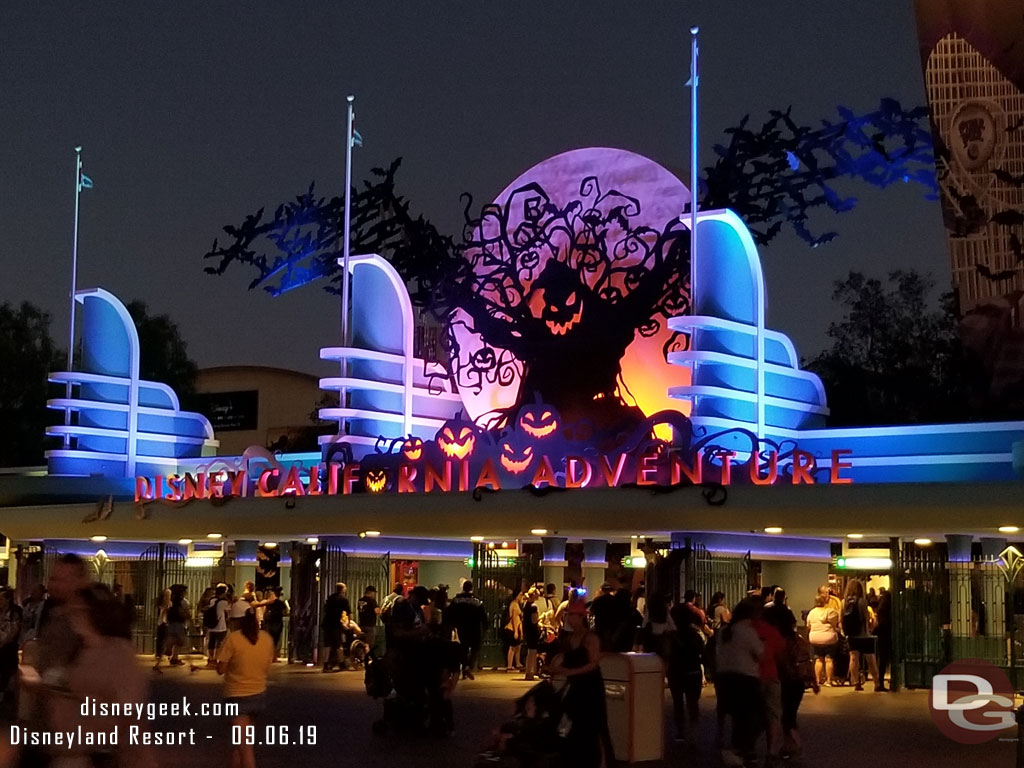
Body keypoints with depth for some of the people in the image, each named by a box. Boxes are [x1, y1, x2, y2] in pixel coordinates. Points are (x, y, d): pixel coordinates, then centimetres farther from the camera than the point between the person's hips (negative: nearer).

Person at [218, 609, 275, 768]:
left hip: (238, 697, -5)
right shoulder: (267, 639, 0)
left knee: (245, 746, -5)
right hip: (259, 695, 5)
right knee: (243, 741, 22)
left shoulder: (233, 638, -15)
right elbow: (266, 669, 8)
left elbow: (220, 669, -10)